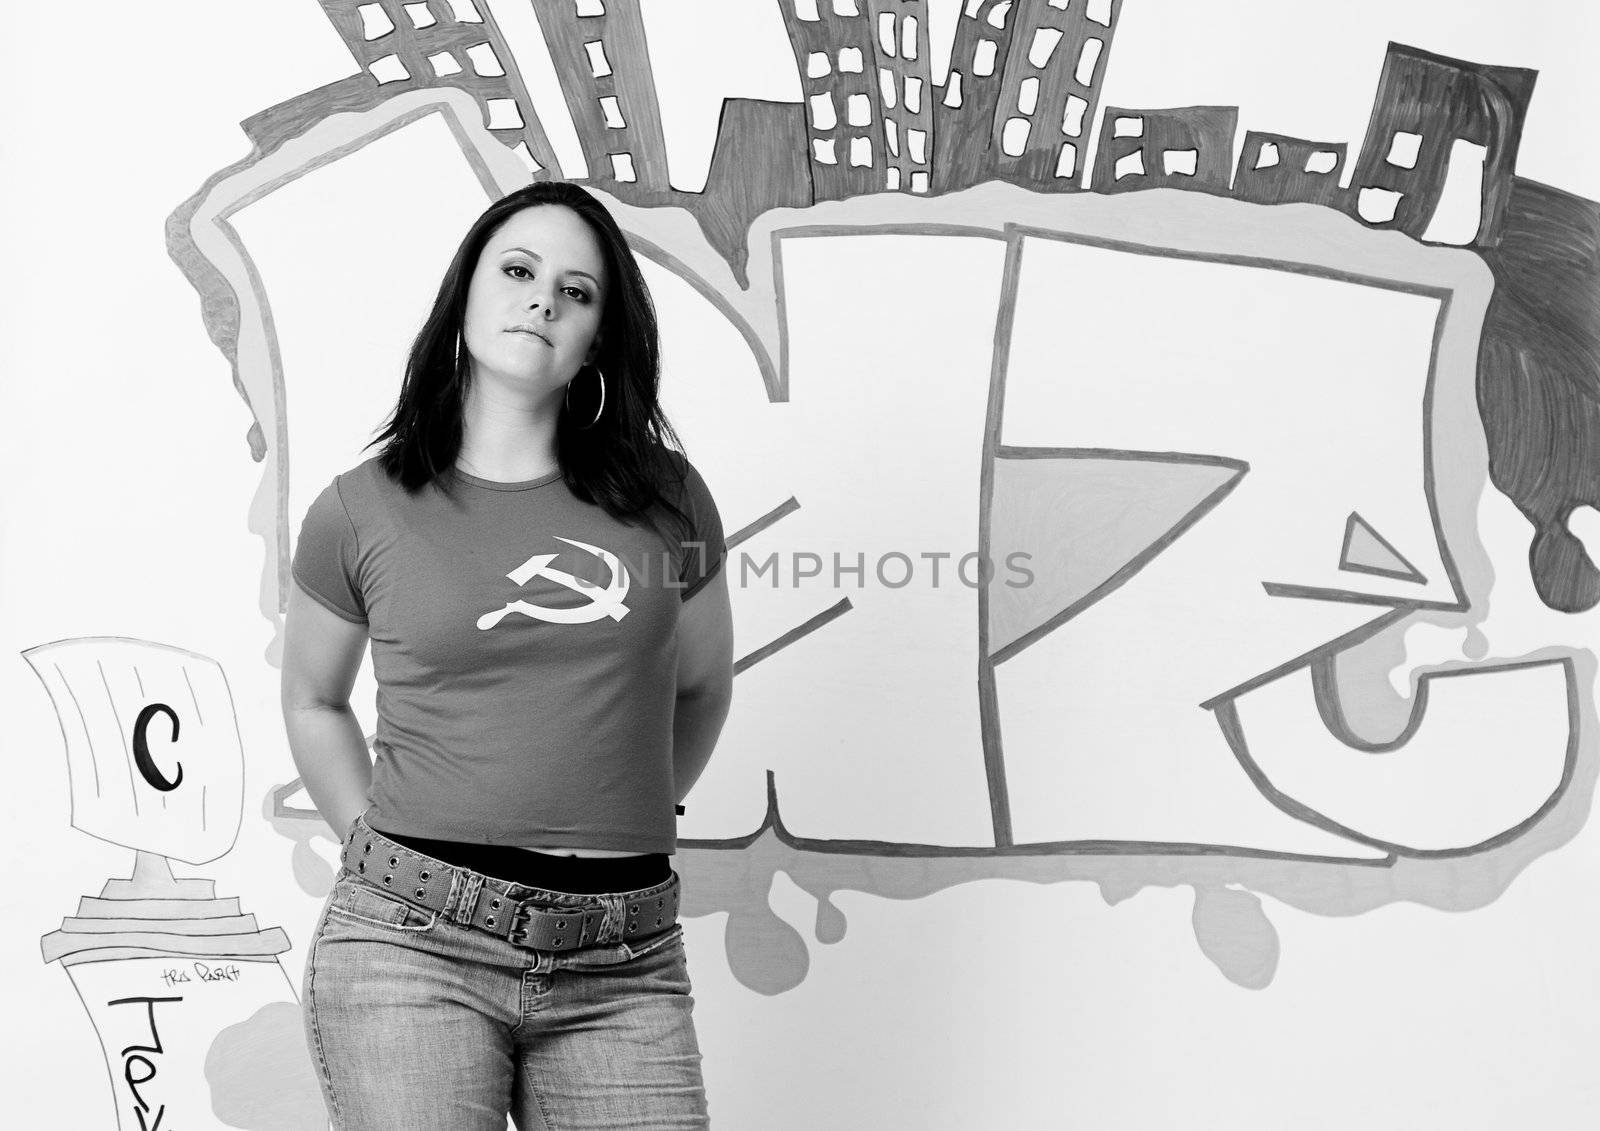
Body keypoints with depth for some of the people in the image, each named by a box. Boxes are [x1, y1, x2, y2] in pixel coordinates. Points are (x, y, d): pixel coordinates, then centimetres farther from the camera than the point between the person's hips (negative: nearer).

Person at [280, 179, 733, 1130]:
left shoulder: (664, 499, 6)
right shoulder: (362, 512, 4)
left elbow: (703, 690, 20)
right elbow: (314, 704, 18)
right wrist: (373, 845, 9)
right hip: (411, 945, -1)